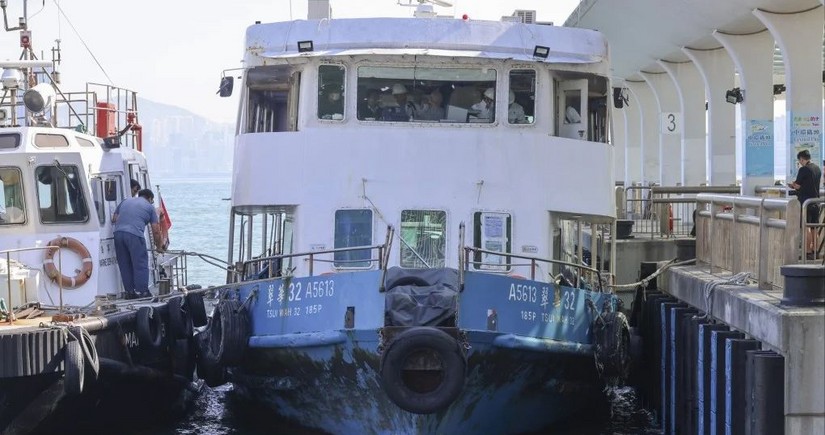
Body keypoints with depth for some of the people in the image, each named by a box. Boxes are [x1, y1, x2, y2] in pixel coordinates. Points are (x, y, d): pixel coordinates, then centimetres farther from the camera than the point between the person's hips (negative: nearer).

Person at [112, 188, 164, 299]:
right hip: (134, 235, -5)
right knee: (140, 265, 1)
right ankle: (141, 292, -1)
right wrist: (159, 246, 24)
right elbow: (156, 231, 13)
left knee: (125, 265, 11)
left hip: (118, 233, 5)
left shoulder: (125, 202, 26)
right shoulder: (149, 207, 14)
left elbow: (114, 218, 23)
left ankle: (129, 292, 13)